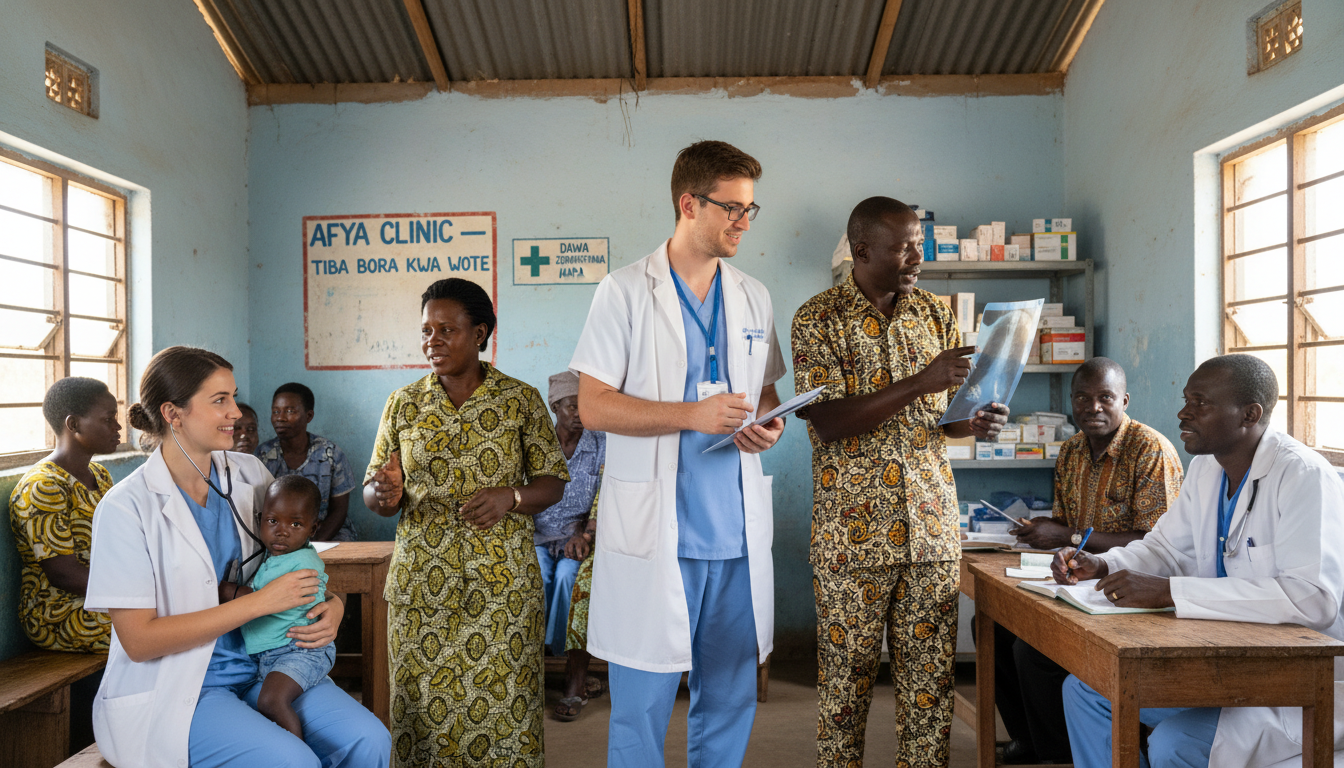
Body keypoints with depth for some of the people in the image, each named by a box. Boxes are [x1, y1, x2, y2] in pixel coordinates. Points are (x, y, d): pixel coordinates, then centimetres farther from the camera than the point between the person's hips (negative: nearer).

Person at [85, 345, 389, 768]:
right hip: (170, 690, -4)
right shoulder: (126, 507, -12)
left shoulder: (248, 473, 2)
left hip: (257, 664, 5)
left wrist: (333, 604, -7)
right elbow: (139, 641, -15)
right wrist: (259, 601, -20)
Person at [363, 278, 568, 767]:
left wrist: (510, 497, -16)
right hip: (421, 581, 2)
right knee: (424, 708, 6)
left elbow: (552, 483, 3)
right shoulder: (403, 404, 6)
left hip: (501, 580, -1)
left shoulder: (521, 399, 0)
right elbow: (373, 492, 9)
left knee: (501, 707, 2)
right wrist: (385, 494, -14)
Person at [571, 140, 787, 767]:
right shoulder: (626, 292, -4)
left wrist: (768, 425, -3)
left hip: (737, 530, 5)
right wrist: (691, 414, -18)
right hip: (654, 532, -5)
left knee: (730, 702, 15)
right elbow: (593, 406, -8)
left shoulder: (753, 297, 12)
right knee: (641, 706, 5)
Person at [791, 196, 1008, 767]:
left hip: (931, 523, 4)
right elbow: (827, 422, -15)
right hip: (853, 528, -4)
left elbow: (942, 414, 14)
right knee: (848, 674, 7)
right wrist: (919, 383, -22)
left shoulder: (934, 314, 10)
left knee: (932, 673, 10)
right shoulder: (818, 319, -5)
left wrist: (974, 424, -8)